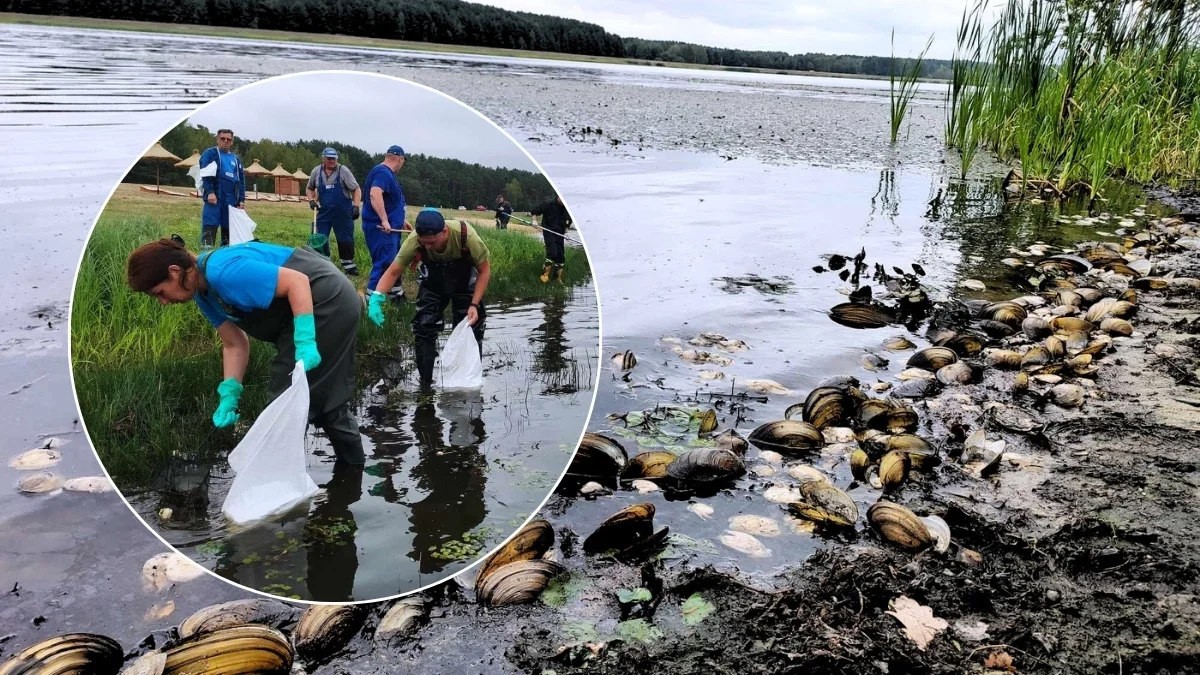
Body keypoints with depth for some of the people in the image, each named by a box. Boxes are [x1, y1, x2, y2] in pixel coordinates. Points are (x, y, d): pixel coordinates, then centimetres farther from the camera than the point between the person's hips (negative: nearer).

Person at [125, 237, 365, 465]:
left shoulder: (223, 272, -23)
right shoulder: (204, 292, 7)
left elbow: (297, 281, -27)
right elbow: (234, 345, 9)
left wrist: (304, 342, -30)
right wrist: (229, 395, -2)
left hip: (326, 303, -10)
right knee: (329, 401, 21)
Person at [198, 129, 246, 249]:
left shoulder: (236, 159, 21)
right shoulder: (210, 154, 4)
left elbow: (241, 180, 20)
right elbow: (205, 173, -7)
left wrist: (241, 199, 10)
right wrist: (210, 192, -19)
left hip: (231, 200, 5)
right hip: (214, 197, -5)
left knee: (228, 227, 7)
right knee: (210, 226, -11)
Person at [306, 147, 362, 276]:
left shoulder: (343, 170, -8)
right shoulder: (316, 171, 2)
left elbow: (356, 189, -6)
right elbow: (310, 188, 18)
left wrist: (356, 206, -16)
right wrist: (311, 200, 1)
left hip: (342, 212, -3)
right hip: (324, 211, 3)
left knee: (345, 239, 3)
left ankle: (348, 264, 16)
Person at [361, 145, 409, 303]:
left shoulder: (387, 173, 18)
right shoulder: (383, 172, -15)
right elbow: (374, 194, -32)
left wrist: (400, 220, 31)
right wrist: (384, 220, -36)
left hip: (389, 227, 11)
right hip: (381, 227, -11)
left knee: (394, 263, 19)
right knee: (384, 264, -11)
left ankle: (397, 295, 31)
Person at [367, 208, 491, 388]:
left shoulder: (467, 236, -39)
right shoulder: (414, 242, -35)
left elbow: (484, 271, -23)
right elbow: (393, 272, -23)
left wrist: (474, 305, -30)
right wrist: (376, 299, -39)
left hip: (465, 282, -1)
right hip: (433, 283, 1)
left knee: (471, 328, -3)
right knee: (424, 326, -5)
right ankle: (425, 382, 10)